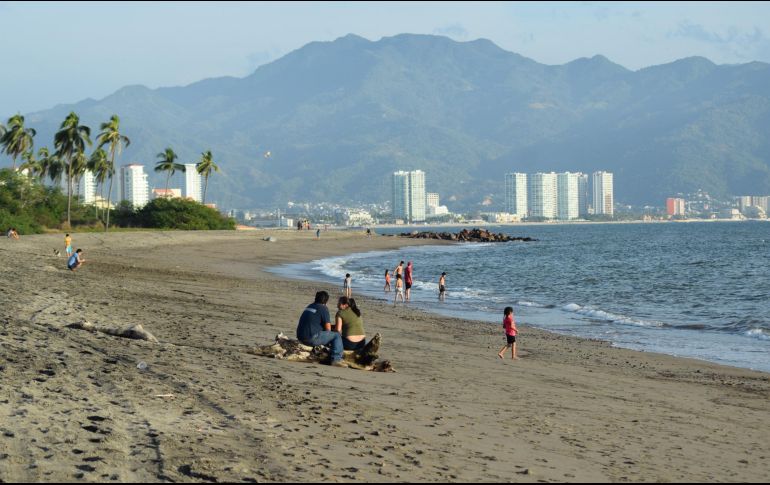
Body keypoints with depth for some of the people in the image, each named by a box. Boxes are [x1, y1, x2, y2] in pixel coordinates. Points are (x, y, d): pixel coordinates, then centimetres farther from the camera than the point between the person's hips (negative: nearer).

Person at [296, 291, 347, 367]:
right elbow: (328, 328, -7)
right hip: (312, 338, -9)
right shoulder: (323, 308, -5)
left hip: (300, 337, 9)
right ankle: (336, 359, -13)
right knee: (337, 336, -1)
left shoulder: (310, 306, 20)